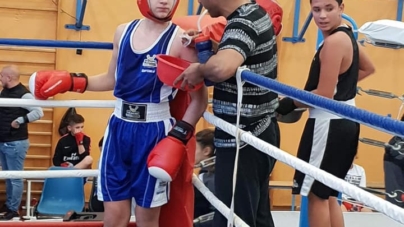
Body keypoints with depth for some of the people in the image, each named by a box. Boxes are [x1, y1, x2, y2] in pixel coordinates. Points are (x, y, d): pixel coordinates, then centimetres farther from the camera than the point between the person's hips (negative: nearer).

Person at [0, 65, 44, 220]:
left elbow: (39, 112, -26)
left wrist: (20, 120, -25)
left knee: (15, 178, 0)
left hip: (16, 144, -9)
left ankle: (14, 209, 8)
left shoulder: (23, 94, -16)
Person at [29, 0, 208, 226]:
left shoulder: (180, 39, -9)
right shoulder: (123, 31, 7)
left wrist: (178, 138, -17)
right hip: (119, 127, 4)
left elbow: (200, 98, -8)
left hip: (155, 132, -4)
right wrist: (70, 81, 12)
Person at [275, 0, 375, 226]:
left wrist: (289, 103, -13)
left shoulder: (334, 41, -20)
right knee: (328, 195, 18)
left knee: (317, 194, 1)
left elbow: (324, 95, -22)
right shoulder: (346, 35, 10)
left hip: (329, 125, -10)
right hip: (343, 123, 10)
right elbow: (368, 68, 27)